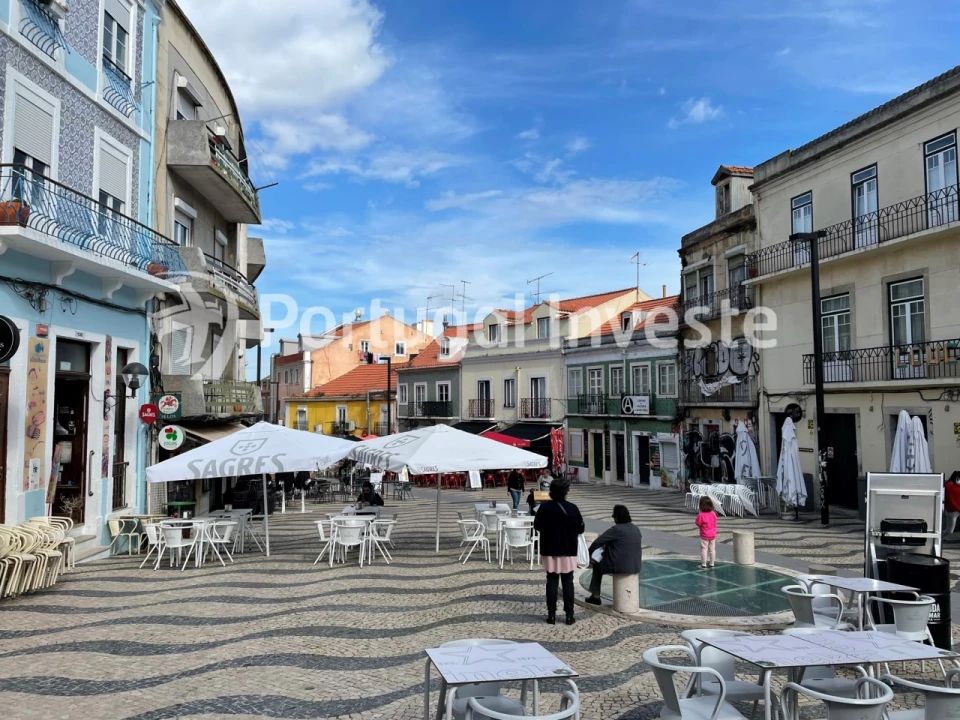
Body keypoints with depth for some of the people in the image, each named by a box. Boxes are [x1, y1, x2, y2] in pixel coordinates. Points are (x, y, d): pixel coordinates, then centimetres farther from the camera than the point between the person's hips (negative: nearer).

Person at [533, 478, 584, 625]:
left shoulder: (544, 507, -8)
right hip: (568, 550, -1)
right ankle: (569, 615, 8)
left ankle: (551, 614, 10)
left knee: (551, 581, 9)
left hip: (549, 550, 1)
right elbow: (580, 529, -4)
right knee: (568, 582, 7)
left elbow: (537, 526, 0)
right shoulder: (572, 508, -12)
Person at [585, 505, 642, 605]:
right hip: (636, 566, 7)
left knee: (598, 565, 22)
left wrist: (590, 552, 9)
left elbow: (597, 542, -12)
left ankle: (596, 596, 27)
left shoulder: (616, 529, -16)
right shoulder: (636, 529, 6)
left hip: (620, 566, -7)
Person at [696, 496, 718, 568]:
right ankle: (711, 563, 21)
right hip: (713, 535, 5)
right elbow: (715, 524, 7)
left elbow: (698, 524, -11)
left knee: (704, 549, 2)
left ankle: (704, 564, 5)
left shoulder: (701, 515, -20)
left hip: (704, 536, -5)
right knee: (712, 549, 13)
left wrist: (698, 516, 0)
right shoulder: (713, 514, -3)